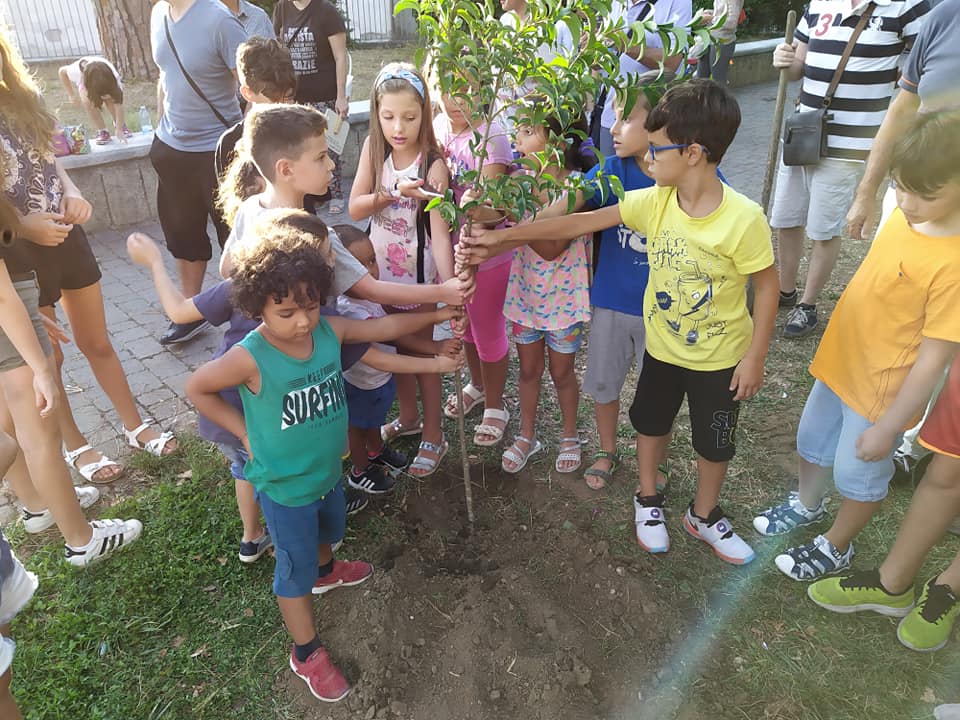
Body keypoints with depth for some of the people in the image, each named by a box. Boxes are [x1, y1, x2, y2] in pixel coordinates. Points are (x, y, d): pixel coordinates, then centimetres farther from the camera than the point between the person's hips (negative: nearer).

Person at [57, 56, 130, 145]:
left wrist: (119, 130, -44)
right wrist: (71, 95, -19)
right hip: (83, 82, 0)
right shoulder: (77, 71, -41)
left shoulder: (114, 76, -42)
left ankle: (121, 127, -6)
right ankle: (102, 131, -14)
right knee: (87, 102, -29)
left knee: (111, 100, -30)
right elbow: (62, 71, -18)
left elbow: (118, 105, -41)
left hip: (107, 81, 0)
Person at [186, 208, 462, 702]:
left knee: (329, 531, 34)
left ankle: (325, 571, 67)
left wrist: (437, 314, 3)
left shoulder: (329, 331, -15)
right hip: (285, 487, -6)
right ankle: (306, 654, 34)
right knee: (296, 568, 12)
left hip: (328, 471, 6)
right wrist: (246, 433, -13)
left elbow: (382, 326, -1)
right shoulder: (249, 359, -29)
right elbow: (196, 389, -14)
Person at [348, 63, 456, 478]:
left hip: (418, 270, -5)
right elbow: (355, 208, -12)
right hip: (382, 265, 5)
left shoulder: (432, 165, -21)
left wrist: (449, 288, -38)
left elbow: (440, 230, -28)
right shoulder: (373, 149, -7)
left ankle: (433, 437, 25)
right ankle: (408, 416, 42)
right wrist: (394, 193, -29)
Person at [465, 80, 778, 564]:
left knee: (714, 443, 16)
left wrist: (755, 356, -12)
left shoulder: (743, 219, -26)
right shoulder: (654, 202, -14)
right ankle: (647, 501, 47)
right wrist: (502, 235, -14)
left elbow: (767, 285, -14)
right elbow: (579, 223, -13)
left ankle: (703, 515, 43)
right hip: (662, 345, 4)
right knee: (651, 424, 21)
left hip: (720, 356, -3)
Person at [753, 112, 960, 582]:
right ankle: (807, 505, 54)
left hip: (881, 390, -7)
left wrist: (887, 427, -18)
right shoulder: (905, 216, -8)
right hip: (839, 364, 7)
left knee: (858, 476, 15)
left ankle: (836, 548, 42)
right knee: (812, 442, 26)